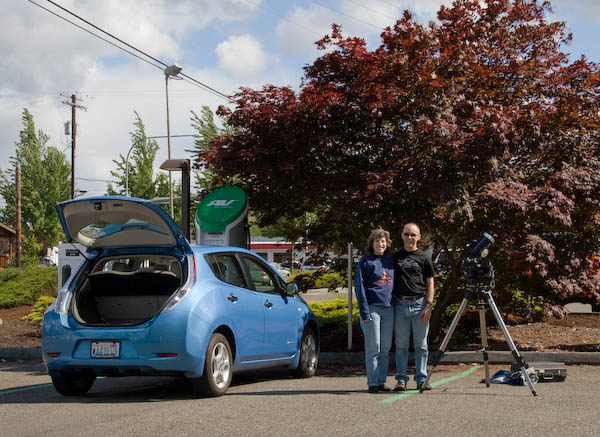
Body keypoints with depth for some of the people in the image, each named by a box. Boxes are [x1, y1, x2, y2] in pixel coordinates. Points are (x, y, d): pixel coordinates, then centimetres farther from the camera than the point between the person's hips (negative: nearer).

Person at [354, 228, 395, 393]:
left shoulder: (390, 262, 14)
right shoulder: (365, 262, -1)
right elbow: (359, 287, -4)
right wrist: (364, 311, -12)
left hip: (389, 309, 5)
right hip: (372, 308, -5)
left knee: (385, 350, 7)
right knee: (373, 349, -4)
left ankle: (381, 382, 13)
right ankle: (372, 383, 0)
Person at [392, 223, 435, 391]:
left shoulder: (424, 258, 5)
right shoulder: (395, 257, 11)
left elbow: (430, 283, 4)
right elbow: (390, 281, 14)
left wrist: (428, 305, -6)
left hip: (419, 304, -1)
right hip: (400, 304, 1)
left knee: (421, 345, 3)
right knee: (401, 345, 3)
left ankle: (421, 379, 9)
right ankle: (401, 380, 6)